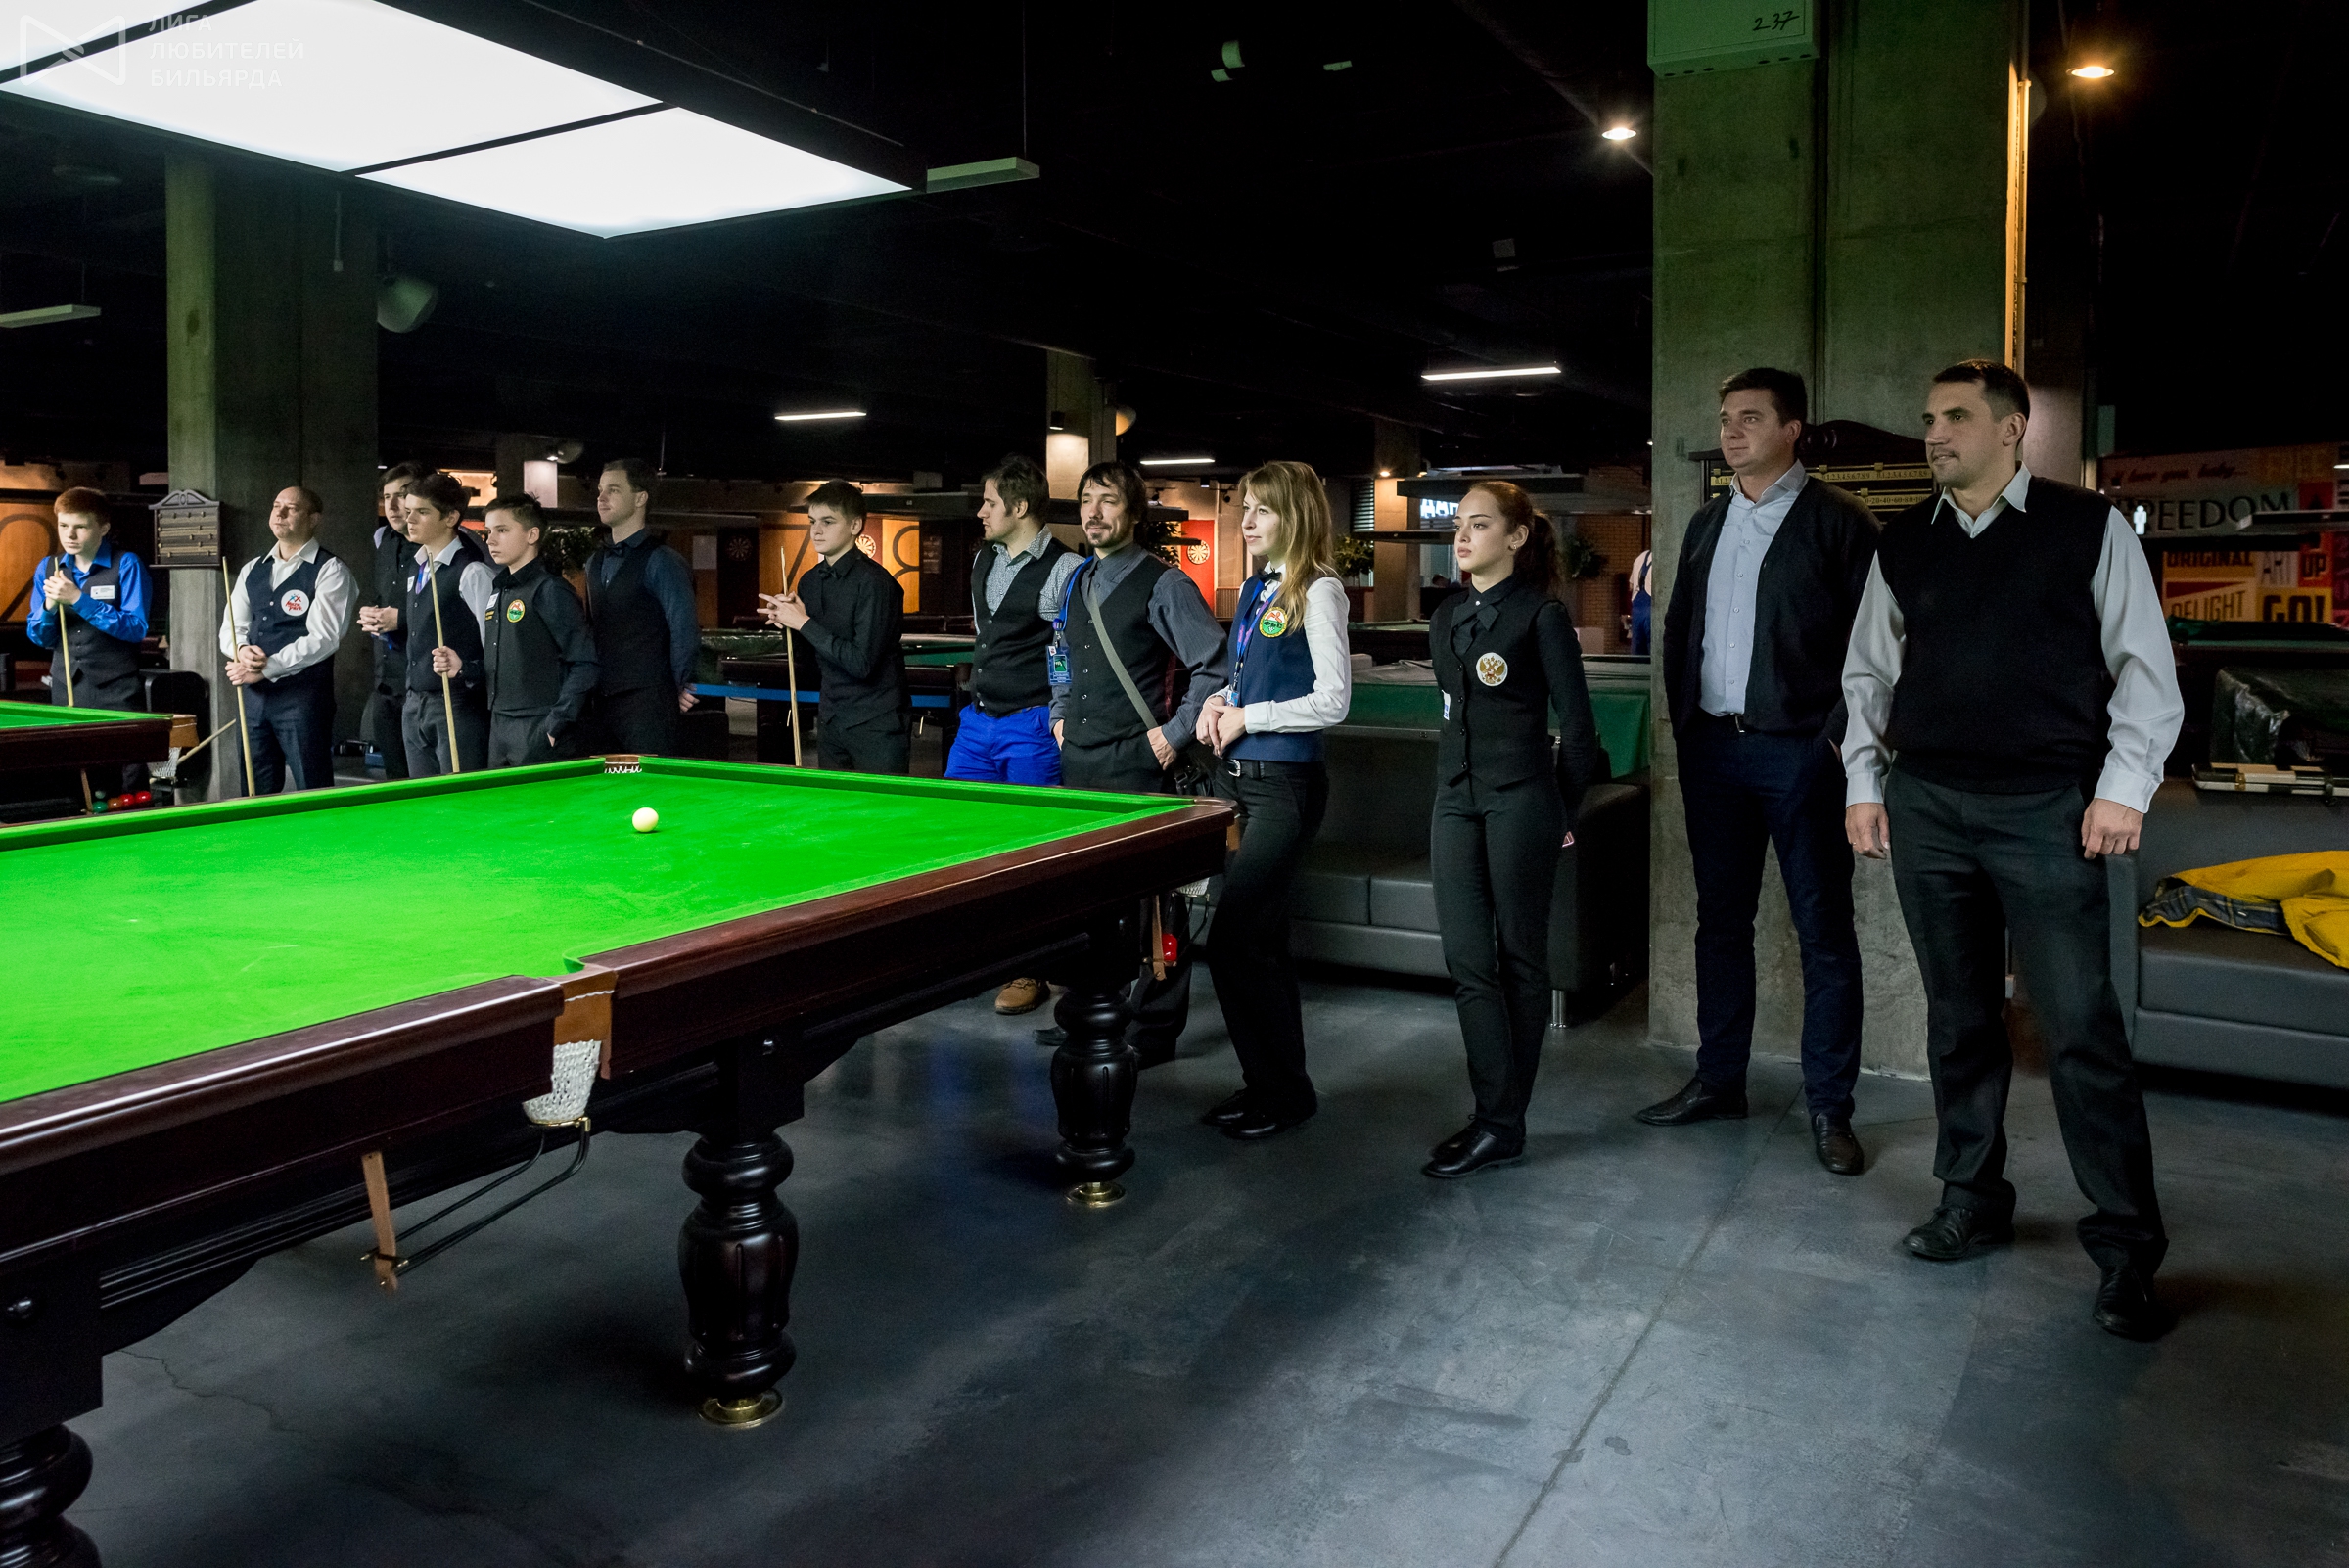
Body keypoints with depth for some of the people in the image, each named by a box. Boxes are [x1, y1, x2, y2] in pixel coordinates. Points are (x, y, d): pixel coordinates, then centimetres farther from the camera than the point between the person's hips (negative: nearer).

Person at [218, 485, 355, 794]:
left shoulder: (329, 571, -5)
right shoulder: (252, 570, 16)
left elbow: (323, 638, -14)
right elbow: (229, 629, 15)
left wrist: (267, 668, -17)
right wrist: (242, 650, -9)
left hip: (303, 695, -6)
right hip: (253, 695, 6)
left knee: (314, 795, -3)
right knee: (255, 794, 11)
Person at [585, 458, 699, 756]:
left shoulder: (662, 561, -8)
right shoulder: (595, 563, 16)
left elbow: (684, 631, -12)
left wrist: (679, 690, -9)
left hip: (649, 708, -7)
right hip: (602, 703, 8)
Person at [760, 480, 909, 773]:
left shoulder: (874, 582, -16)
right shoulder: (809, 580, 7)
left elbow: (862, 663, -23)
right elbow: (810, 660, 14)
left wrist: (804, 623, -18)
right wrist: (786, 622, -4)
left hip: (877, 724, -7)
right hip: (831, 721, 7)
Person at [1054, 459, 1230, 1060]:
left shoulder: (1164, 584, -7)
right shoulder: (1077, 583, 15)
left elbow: (1214, 666, -9)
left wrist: (1176, 734, -12)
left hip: (1137, 764, -7)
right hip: (1078, 762, 8)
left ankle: (1154, 1029, 7)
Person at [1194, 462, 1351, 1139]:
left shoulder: (1317, 590, -11)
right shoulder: (1252, 589, 14)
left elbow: (1332, 700, -16)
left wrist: (1248, 716, -12)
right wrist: (1220, 700, 4)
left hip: (1284, 784, -8)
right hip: (1237, 778, 8)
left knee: (1232, 941, -10)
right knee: (1262, 937, 13)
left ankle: (1281, 1091, 5)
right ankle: (1273, 1082, 24)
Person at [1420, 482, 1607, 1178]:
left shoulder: (1541, 614, -7)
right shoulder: (1448, 616, 12)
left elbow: (1577, 724, -5)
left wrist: (1563, 812, -1)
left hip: (1519, 799, -6)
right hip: (1456, 799, 7)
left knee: (1519, 958, 4)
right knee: (1467, 961, 2)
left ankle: (1503, 1121, 11)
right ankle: (1495, 1122, 7)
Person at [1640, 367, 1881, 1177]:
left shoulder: (1838, 521, -4)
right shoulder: (1707, 523, 13)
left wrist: (1840, 737, -12)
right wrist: (1684, 723, 9)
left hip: (1800, 751, -5)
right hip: (1713, 748, 6)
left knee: (1824, 930, 1)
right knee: (1720, 920, 12)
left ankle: (1828, 1105, 9)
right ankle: (1718, 1080, 23)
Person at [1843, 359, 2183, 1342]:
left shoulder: (2089, 527, 2)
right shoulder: (1904, 544, 11)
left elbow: (2144, 666, 1)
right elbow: (1869, 673, 16)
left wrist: (2123, 786, -7)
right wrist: (1864, 783, 9)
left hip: (2047, 814, -3)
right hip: (1927, 808, 4)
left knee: (2081, 1030, -4)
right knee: (1959, 1019, 11)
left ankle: (2127, 1249, 8)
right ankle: (1972, 1200, 25)